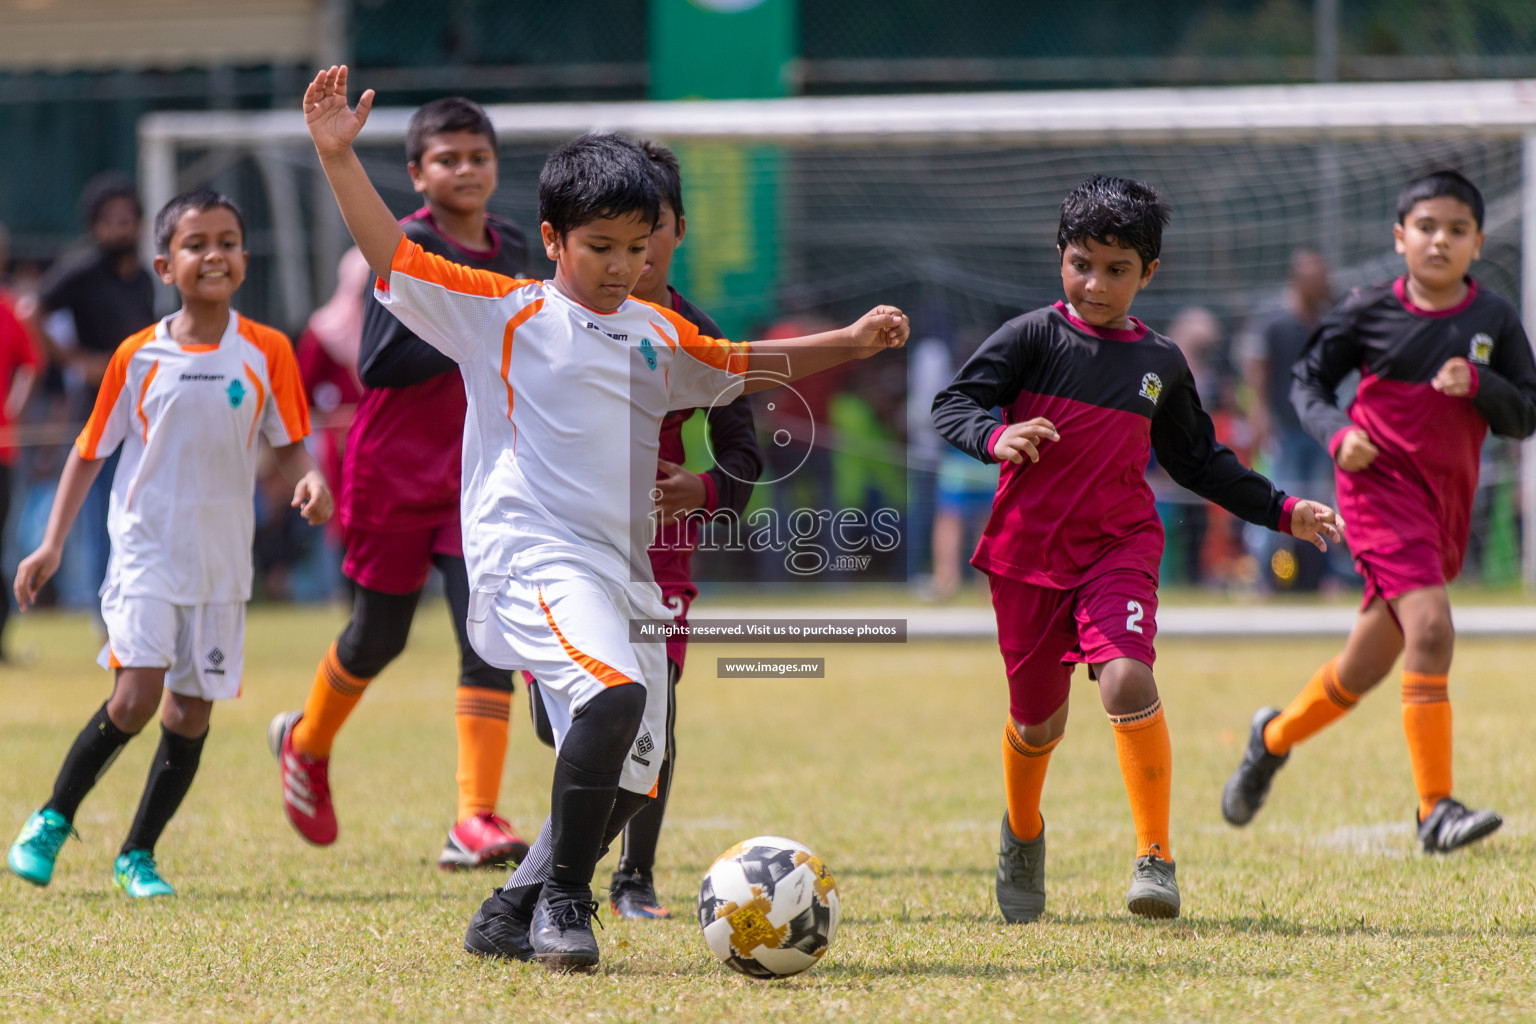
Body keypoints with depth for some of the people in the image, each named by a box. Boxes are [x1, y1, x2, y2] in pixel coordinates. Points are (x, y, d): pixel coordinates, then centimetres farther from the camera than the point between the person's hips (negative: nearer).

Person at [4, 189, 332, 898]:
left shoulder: (267, 352, -1)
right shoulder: (139, 356, -3)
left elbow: (288, 442, 6)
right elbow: (91, 449, 5)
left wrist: (309, 480, -17)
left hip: (221, 564, 2)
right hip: (145, 553, -2)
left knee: (191, 714, 4)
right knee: (135, 699, -15)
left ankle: (138, 855, 18)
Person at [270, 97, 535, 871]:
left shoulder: (509, 250, 7)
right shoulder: (407, 248, -12)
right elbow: (378, 363, -21)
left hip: (479, 473, 4)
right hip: (396, 469, -4)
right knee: (378, 636, 11)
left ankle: (476, 820, -12)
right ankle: (306, 743, 41)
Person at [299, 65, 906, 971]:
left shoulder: (657, 335, 20)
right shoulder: (505, 313, 2)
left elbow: (741, 366, 37)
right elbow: (394, 257, -5)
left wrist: (850, 345, 32)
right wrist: (339, 158, -15)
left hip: (623, 571, 7)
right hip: (532, 552, -7)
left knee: (629, 779, 7)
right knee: (613, 692, -32)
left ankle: (509, 917, 26)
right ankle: (563, 901, -17)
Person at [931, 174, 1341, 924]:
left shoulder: (1160, 363, 8)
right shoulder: (1032, 338, -2)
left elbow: (1198, 462, 21)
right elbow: (951, 404, -10)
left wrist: (1282, 511, 16)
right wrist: (995, 436, -31)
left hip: (1119, 548, 1)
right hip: (1027, 552, -1)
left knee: (1127, 680, -25)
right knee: (1037, 722, 9)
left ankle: (1155, 856, -17)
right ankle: (1022, 835, 42)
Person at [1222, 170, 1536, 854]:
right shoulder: (1371, 311, -2)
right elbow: (1308, 380, 8)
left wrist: (1479, 383, -14)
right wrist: (1336, 433, -11)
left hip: (1446, 503, 4)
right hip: (1379, 482, -4)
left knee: (1365, 669, 12)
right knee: (1430, 626, -24)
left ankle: (1275, 737, 41)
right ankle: (1435, 811, -23)